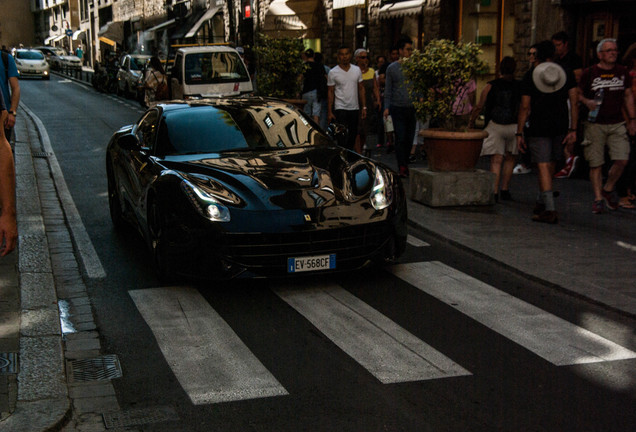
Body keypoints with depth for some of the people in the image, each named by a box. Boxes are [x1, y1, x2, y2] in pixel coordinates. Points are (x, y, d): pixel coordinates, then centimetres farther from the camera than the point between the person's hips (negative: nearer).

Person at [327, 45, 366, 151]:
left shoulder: (357, 70, 7)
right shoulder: (333, 72, -3)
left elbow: (361, 89, 11)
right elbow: (330, 92, -1)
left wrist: (364, 107, 4)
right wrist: (329, 112, -6)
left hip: (354, 108, 4)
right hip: (340, 108, -4)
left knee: (353, 136, 9)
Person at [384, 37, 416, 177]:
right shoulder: (392, 68, 4)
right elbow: (388, 90, 6)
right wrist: (387, 107, -3)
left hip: (412, 108, 3)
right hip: (398, 108, -2)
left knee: (410, 138, 5)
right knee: (400, 138, -8)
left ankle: (405, 164, 18)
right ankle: (402, 167, -7)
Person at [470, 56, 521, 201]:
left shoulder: (491, 86, -2)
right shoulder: (520, 86, 1)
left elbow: (479, 106, -2)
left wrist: (471, 121, 11)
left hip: (495, 126, -1)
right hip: (514, 126, 1)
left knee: (496, 159, -2)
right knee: (510, 158, 16)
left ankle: (494, 192, -13)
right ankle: (505, 190, 19)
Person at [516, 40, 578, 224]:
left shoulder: (529, 77, -3)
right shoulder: (567, 74, 5)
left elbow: (524, 108, -5)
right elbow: (574, 103, 1)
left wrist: (519, 133, -1)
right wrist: (573, 129, 4)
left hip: (538, 128, -3)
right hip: (560, 126, 4)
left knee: (543, 166, -4)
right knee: (550, 163, 19)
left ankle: (550, 210, -12)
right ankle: (541, 202, 29)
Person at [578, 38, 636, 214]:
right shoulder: (589, 73, -2)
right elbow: (577, 94, 4)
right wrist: (587, 102, -18)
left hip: (617, 124, 3)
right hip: (595, 124, -2)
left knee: (622, 159, -9)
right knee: (596, 164, -1)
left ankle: (608, 189, 15)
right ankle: (598, 198, 10)